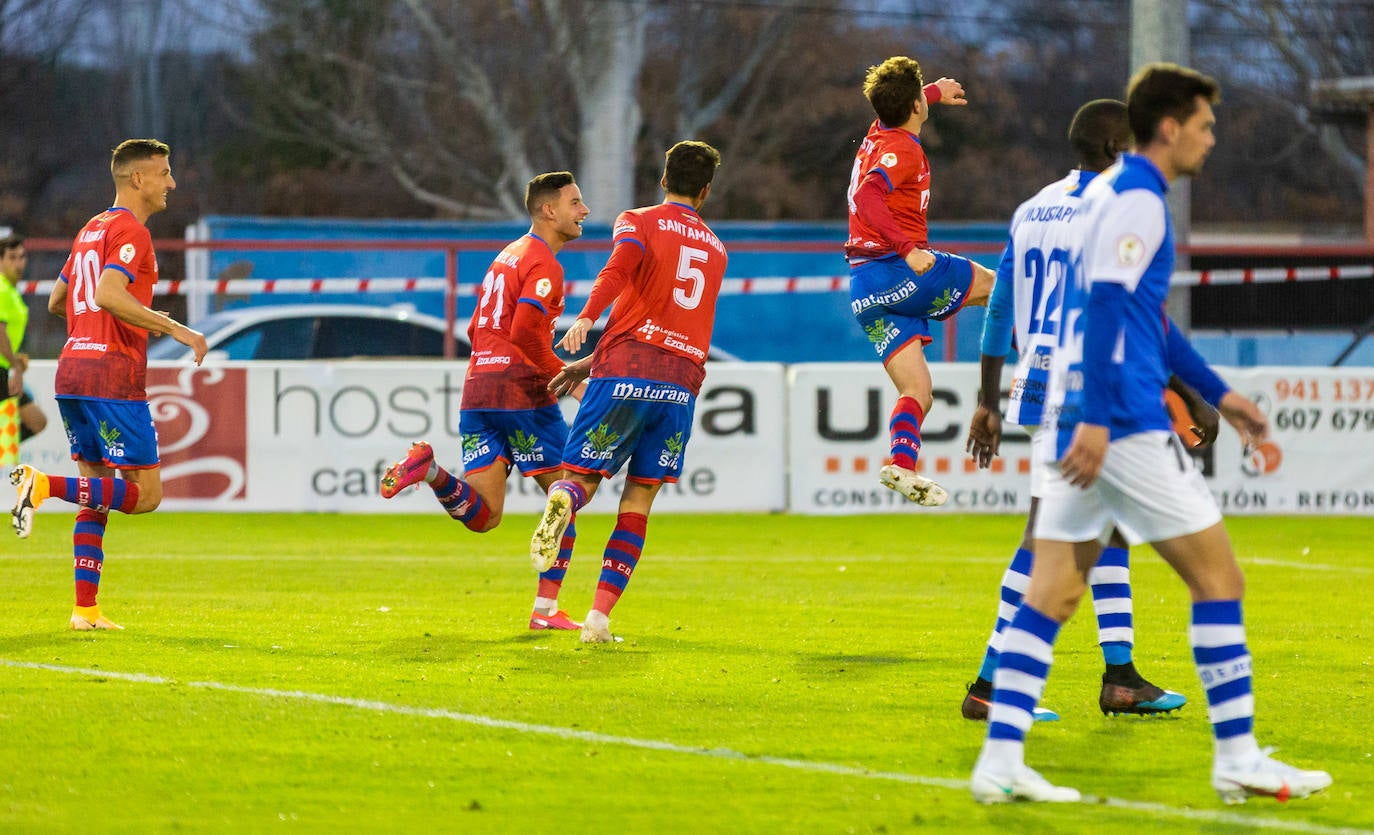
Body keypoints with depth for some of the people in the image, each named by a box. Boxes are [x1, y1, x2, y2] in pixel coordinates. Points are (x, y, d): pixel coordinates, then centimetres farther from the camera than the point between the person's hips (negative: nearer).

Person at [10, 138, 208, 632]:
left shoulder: (92, 230, 20)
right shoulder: (130, 230, -8)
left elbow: (57, 301, 28)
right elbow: (109, 295, -23)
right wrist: (175, 330, -22)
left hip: (71, 369, 9)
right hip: (113, 375, -9)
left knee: (97, 494, 12)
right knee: (145, 494, -6)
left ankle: (86, 609, 5)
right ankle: (43, 485, -20)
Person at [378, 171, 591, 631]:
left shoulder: (506, 256, 22)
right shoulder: (544, 263, -7)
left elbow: (476, 330, 25)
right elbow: (525, 332, -20)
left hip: (478, 388, 8)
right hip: (522, 391, -7)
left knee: (482, 516, 1)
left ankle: (430, 469, -23)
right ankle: (546, 609, 0)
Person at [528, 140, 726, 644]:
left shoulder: (639, 222, 9)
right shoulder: (715, 250, 25)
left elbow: (623, 262, -16)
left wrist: (586, 318, -32)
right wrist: (594, 363, 29)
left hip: (626, 374, -3)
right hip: (682, 380, 3)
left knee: (581, 476, 0)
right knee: (638, 502, 6)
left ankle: (562, 502, -39)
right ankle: (600, 616, -4)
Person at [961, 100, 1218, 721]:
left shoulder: (1033, 210, 13)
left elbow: (999, 314, 16)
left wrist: (989, 403, 20)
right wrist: (1193, 400, -10)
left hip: (1036, 386, 9)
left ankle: (1120, 677, 17)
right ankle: (989, 685, -9)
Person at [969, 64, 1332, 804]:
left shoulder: (1109, 191, 20)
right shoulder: (1137, 200, -10)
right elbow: (1107, 307, -21)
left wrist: (1216, 393, 33)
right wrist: (1096, 418, -27)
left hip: (1083, 425, 9)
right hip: (1125, 424, -9)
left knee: (1050, 594, 4)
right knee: (1217, 576, -1)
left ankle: (1000, 761, -3)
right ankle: (1237, 758, 2)